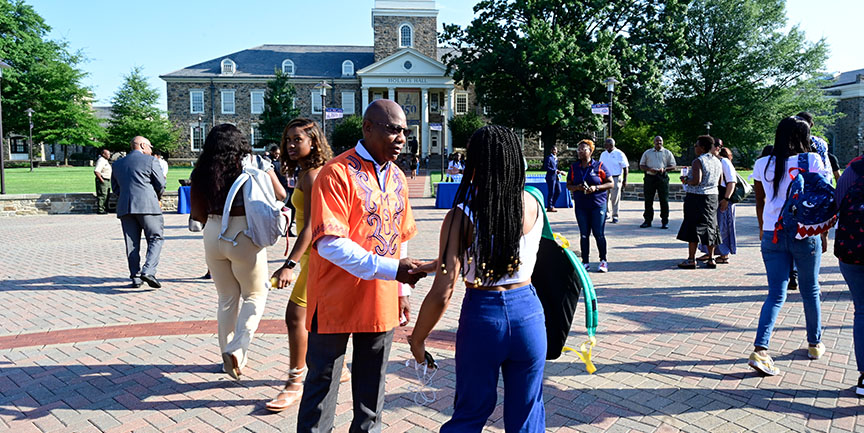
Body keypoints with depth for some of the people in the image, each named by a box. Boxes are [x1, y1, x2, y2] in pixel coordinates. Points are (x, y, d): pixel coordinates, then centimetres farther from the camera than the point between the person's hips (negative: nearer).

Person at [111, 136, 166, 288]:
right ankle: (148, 271, -16)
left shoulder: (117, 163, 17)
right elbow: (161, 185, -1)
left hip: (125, 207, 5)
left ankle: (135, 277, 7)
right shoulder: (151, 161, 0)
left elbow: (115, 187, 20)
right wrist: (157, 198, 17)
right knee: (155, 239, 0)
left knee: (132, 243, 7)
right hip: (147, 206, -5)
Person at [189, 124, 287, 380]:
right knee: (255, 294, 13)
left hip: (213, 235, 3)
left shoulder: (202, 171, 5)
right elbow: (280, 195, 2)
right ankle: (238, 348, -4)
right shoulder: (255, 163, -1)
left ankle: (228, 354, 25)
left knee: (227, 298, 17)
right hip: (245, 235, -3)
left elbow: (197, 213, 9)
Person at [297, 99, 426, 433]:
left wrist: (402, 291, 15)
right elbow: (329, 243, -22)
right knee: (323, 384, 7)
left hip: (383, 305, 6)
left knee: (372, 386, 17)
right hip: (337, 302, -6)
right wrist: (390, 268, -26)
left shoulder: (398, 178, 10)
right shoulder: (337, 173, -14)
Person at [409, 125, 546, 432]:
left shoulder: (462, 217, -14)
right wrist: (432, 265, 20)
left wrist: (417, 338, -1)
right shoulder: (533, 206, -2)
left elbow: (442, 294, -17)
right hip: (528, 313, 3)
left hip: (482, 317, -2)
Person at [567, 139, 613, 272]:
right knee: (584, 234, 5)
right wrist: (577, 187, -10)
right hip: (581, 206, 3)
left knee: (599, 234, -3)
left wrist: (596, 188, -14)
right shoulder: (574, 167, 8)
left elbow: (610, 183, 0)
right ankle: (585, 262, 13)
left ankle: (603, 261, 10)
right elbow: (568, 185, 12)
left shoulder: (599, 166, -1)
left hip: (598, 205, -3)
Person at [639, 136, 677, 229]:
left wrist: (664, 169, -12)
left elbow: (673, 166, 8)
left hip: (662, 178, -2)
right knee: (648, 200, 3)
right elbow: (641, 166, 12)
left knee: (664, 200, -3)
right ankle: (647, 220, 10)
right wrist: (650, 169, -8)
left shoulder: (667, 153, 10)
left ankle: (665, 221, 2)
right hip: (650, 177, 2)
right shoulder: (647, 153, 14)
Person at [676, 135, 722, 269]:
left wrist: (686, 180, -5)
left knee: (693, 227, -2)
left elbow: (696, 181, -24)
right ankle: (711, 259, 13)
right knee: (710, 227, 11)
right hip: (712, 197, 7)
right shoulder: (717, 162, 10)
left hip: (696, 197, -7)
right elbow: (719, 181, 16)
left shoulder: (698, 161, -14)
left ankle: (691, 259, -2)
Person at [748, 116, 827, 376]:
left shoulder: (763, 165, 2)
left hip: (772, 235, 2)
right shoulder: (812, 161, -6)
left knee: (776, 294, 4)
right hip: (805, 234, -2)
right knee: (810, 291, 16)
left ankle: (760, 350, -10)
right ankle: (815, 344, 32)